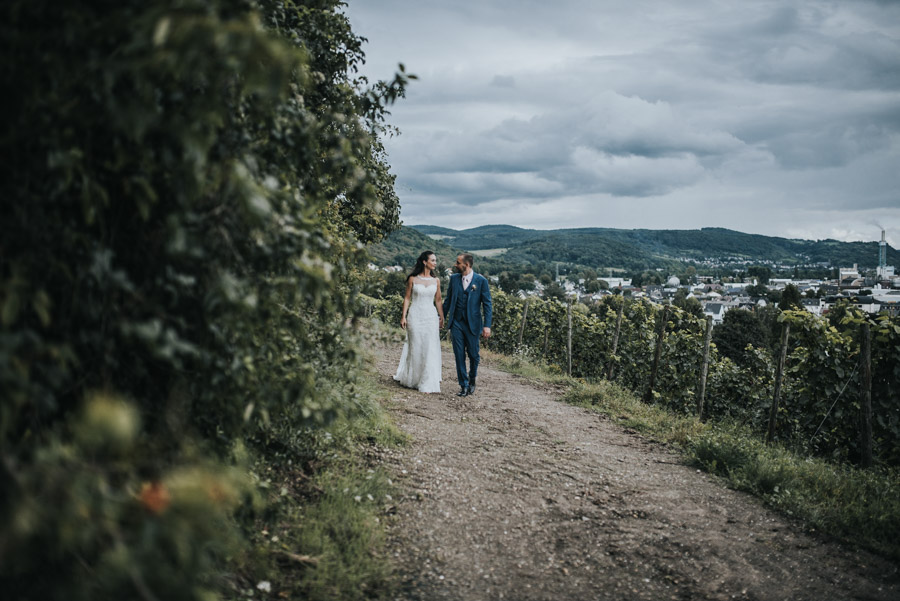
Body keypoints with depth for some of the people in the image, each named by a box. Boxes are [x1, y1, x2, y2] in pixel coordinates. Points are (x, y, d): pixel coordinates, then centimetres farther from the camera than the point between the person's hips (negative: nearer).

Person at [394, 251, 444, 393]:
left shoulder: (436, 281, 7)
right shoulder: (413, 279, 0)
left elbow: (438, 300, 11)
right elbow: (407, 298, 2)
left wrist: (442, 318, 8)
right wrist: (403, 316, -3)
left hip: (430, 316, 2)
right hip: (415, 316, -2)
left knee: (430, 349, -2)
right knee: (415, 348, 5)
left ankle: (427, 383, 4)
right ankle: (412, 379, 22)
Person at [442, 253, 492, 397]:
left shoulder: (481, 281, -5)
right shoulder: (454, 278, 5)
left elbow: (487, 304, -5)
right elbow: (448, 300, 14)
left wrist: (487, 325, -12)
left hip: (472, 324, -2)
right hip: (456, 323, 3)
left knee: (473, 354, 6)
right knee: (459, 355, 2)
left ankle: (472, 380, 31)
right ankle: (464, 385, 11)